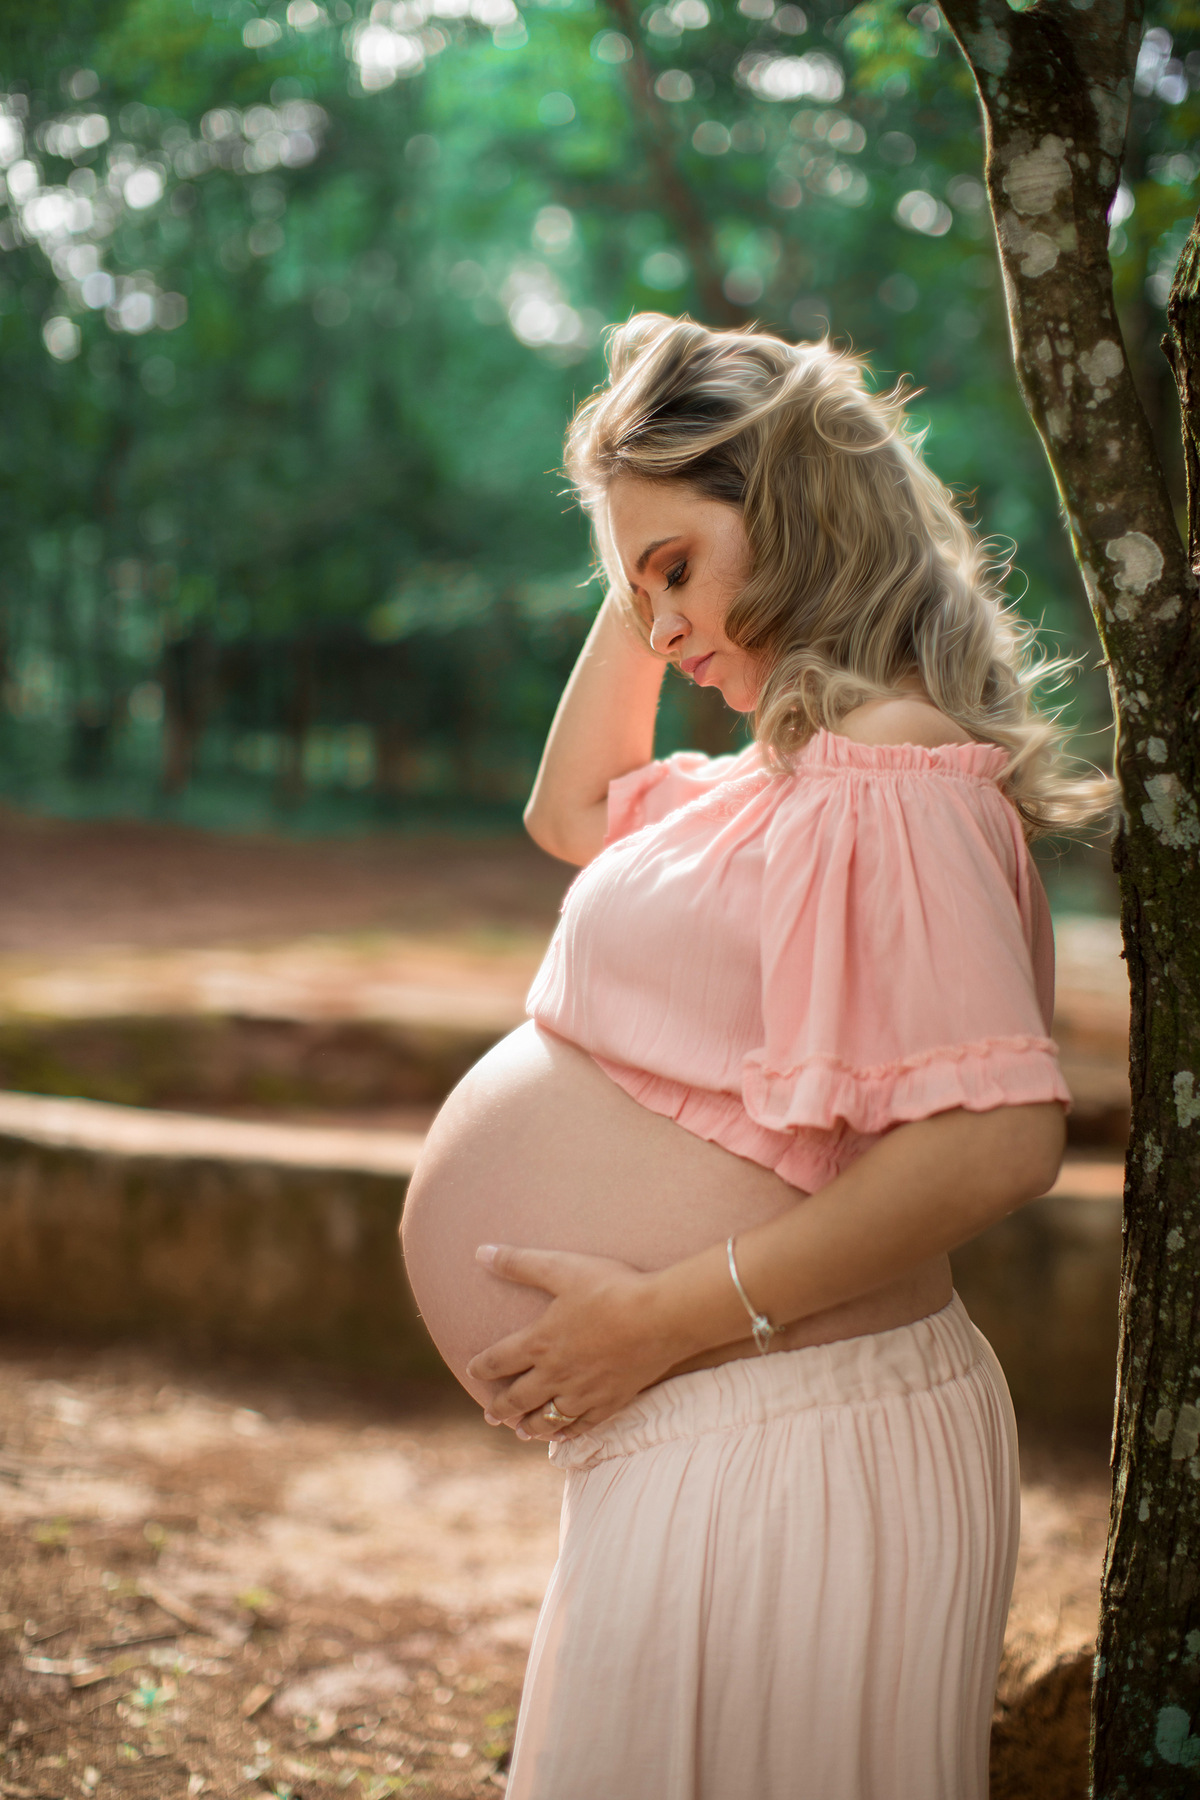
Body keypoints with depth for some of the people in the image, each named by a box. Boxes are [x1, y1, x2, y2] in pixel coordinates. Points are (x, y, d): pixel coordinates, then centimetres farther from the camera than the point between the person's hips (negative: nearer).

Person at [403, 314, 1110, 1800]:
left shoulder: (886, 771, -19)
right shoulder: (792, 771, 12)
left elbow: (997, 1135, -27)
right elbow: (573, 810, 28)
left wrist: (669, 1313, -22)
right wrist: (640, 593, 15)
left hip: (778, 1446, -10)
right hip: (734, 1438, 10)